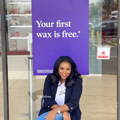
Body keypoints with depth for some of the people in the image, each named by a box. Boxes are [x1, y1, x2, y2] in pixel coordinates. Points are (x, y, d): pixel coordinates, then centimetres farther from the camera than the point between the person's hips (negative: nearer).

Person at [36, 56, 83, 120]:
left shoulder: (77, 81, -5)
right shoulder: (49, 78, 1)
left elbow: (73, 103, -14)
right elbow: (47, 99, -7)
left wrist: (56, 111, -29)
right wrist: (63, 112, -21)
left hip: (70, 113, -2)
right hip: (49, 111, 2)